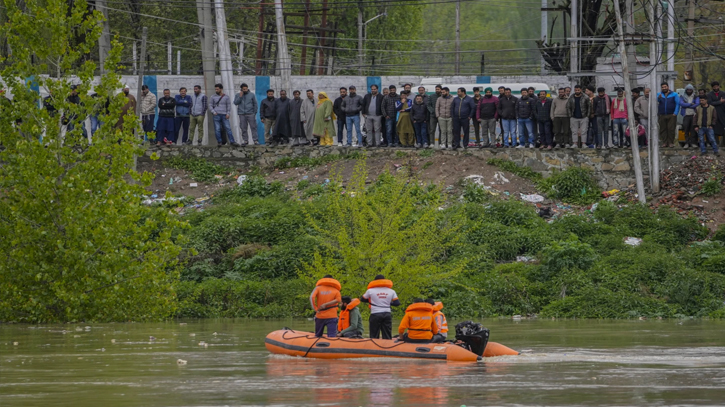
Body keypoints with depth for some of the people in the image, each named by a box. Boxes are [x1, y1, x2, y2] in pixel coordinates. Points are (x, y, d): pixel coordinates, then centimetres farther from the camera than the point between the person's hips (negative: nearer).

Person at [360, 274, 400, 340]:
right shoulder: (391, 291, 4)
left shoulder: (370, 291, -2)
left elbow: (362, 299, 11)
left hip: (375, 314, -2)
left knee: (374, 337, 2)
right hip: (387, 314, 2)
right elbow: (397, 303, 3)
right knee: (387, 336, 6)